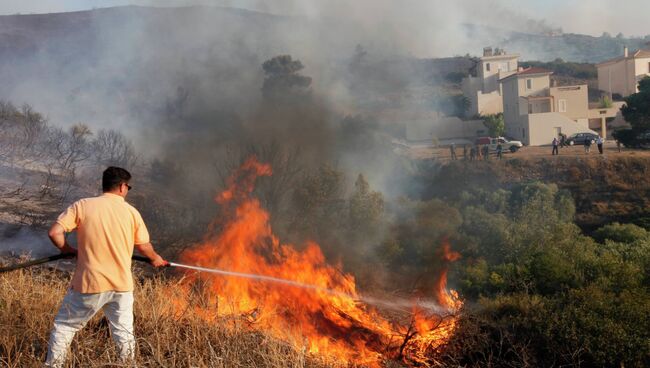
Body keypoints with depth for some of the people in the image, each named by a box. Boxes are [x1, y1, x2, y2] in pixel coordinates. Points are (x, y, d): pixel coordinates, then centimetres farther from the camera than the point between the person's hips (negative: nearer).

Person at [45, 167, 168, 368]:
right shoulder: (131, 212, 1)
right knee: (124, 333, 15)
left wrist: (69, 250, 8)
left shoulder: (83, 205, -5)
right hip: (121, 284, 2)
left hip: (90, 283, -1)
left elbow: (54, 233, -10)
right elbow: (144, 246, 10)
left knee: (64, 326, 15)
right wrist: (156, 258, 31)